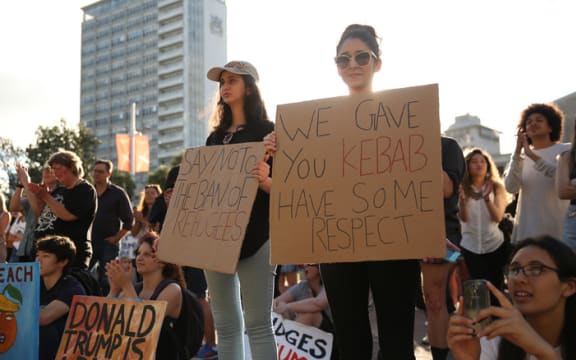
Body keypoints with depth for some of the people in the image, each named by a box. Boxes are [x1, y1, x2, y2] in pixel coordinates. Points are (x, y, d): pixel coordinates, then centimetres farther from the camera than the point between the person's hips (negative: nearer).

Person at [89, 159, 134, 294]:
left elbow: (128, 221, 0)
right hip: (88, 242, 4)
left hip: (108, 244, -3)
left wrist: (116, 238, -7)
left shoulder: (118, 193, 2)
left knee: (105, 281, -2)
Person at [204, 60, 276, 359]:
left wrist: (265, 181, -28)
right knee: (225, 324, 10)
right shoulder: (215, 137, 18)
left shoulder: (267, 130, -1)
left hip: (253, 235, -7)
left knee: (257, 323, -8)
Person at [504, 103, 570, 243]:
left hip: (557, 229, -3)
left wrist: (532, 155, -18)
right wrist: (517, 153, -12)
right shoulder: (520, 156, 12)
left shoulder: (566, 150, 3)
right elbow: (511, 187, -3)